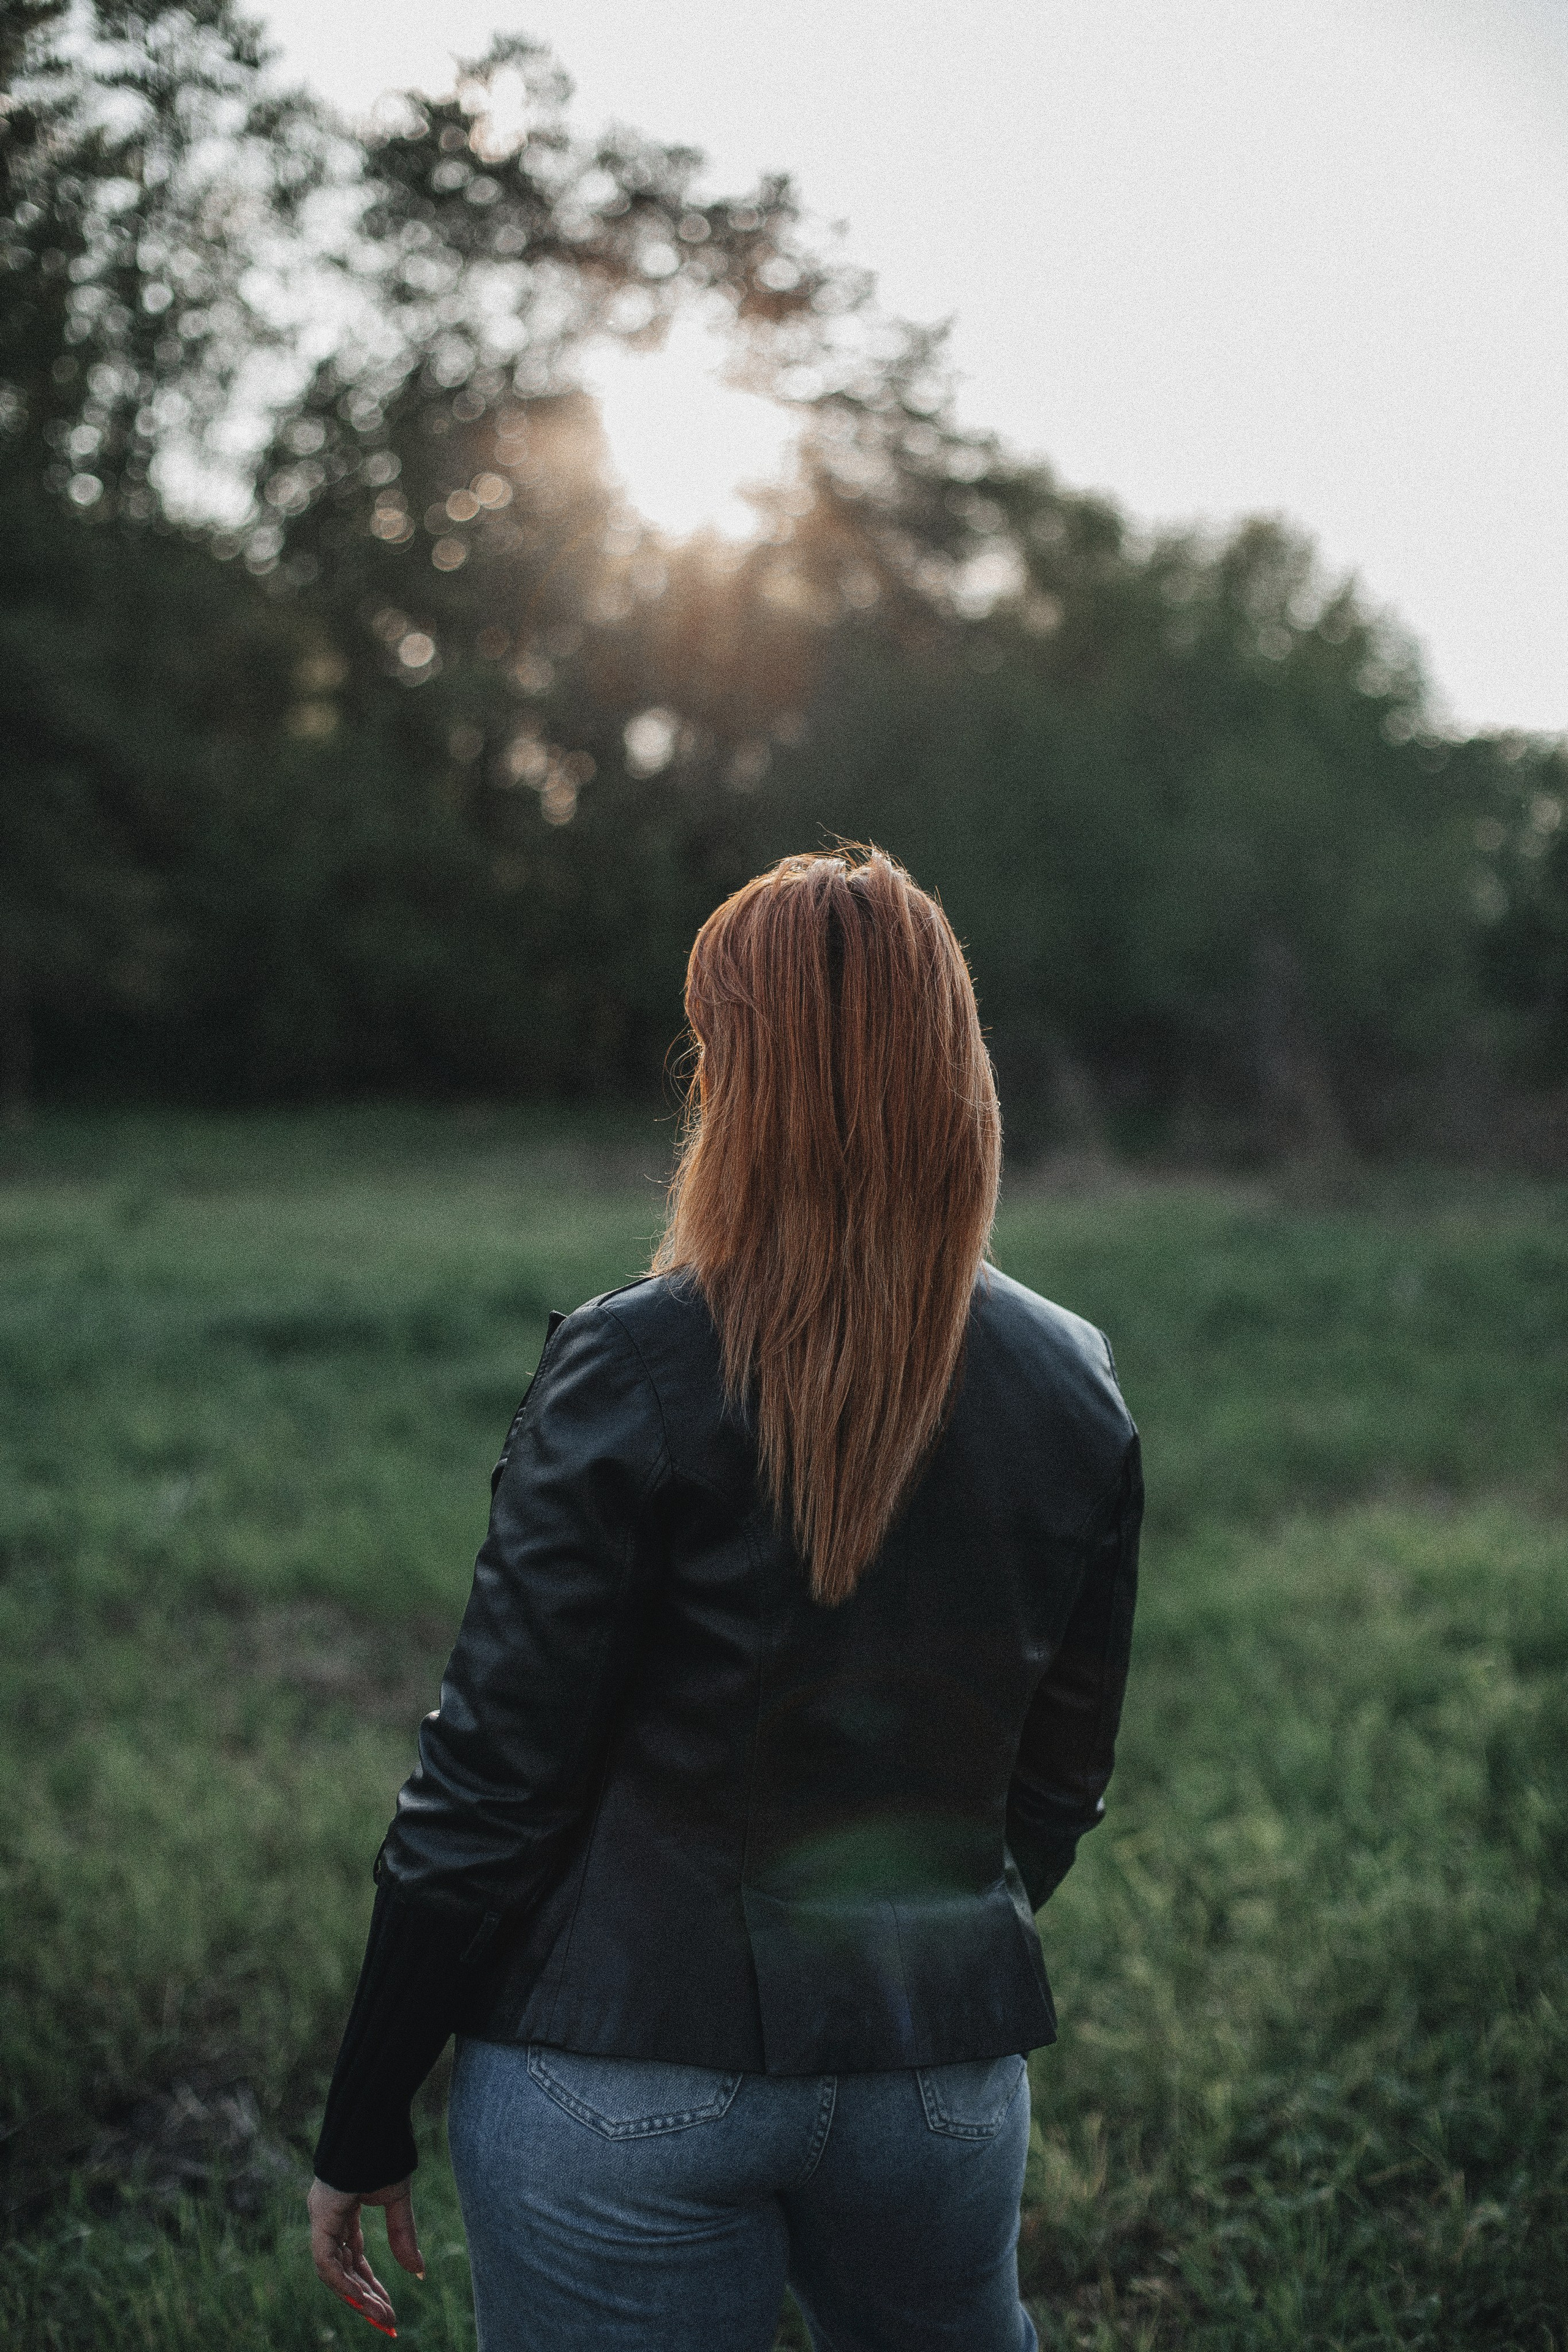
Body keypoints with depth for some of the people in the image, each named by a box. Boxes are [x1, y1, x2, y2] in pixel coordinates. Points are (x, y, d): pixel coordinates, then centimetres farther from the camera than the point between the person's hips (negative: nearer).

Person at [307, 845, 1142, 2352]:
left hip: (626, 2080, -3)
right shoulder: (1072, 1391, -3)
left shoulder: (628, 1373, -16)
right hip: (947, 2081, 4)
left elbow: (490, 1785, -13)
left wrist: (364, 2132, -2)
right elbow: (1061, 1777, 7)